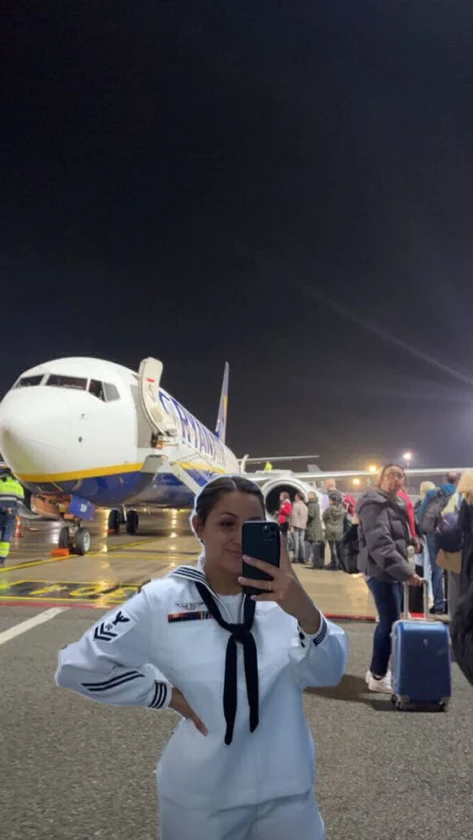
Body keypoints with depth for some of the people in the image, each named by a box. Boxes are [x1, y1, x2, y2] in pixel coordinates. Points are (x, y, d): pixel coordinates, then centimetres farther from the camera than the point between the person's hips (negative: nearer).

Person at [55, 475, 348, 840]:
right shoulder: (161, 601, -14)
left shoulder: (282, 595, -10)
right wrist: (166, 694, -12)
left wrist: (307, 615, -41)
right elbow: (78, 666, -8)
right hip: (199, 799, -1)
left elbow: (328, 673, -20)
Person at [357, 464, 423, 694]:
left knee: (389, 620, 14)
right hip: (381, 571, -10)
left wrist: (403, 569, 12)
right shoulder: (375, 504, -16)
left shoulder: (394, 503, 16)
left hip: (391, 570, 10)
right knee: (390, 622, -5)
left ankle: (377, 671, 26)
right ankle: (378, 676, 8)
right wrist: (406, 572, -28)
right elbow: (380, 544, -26)